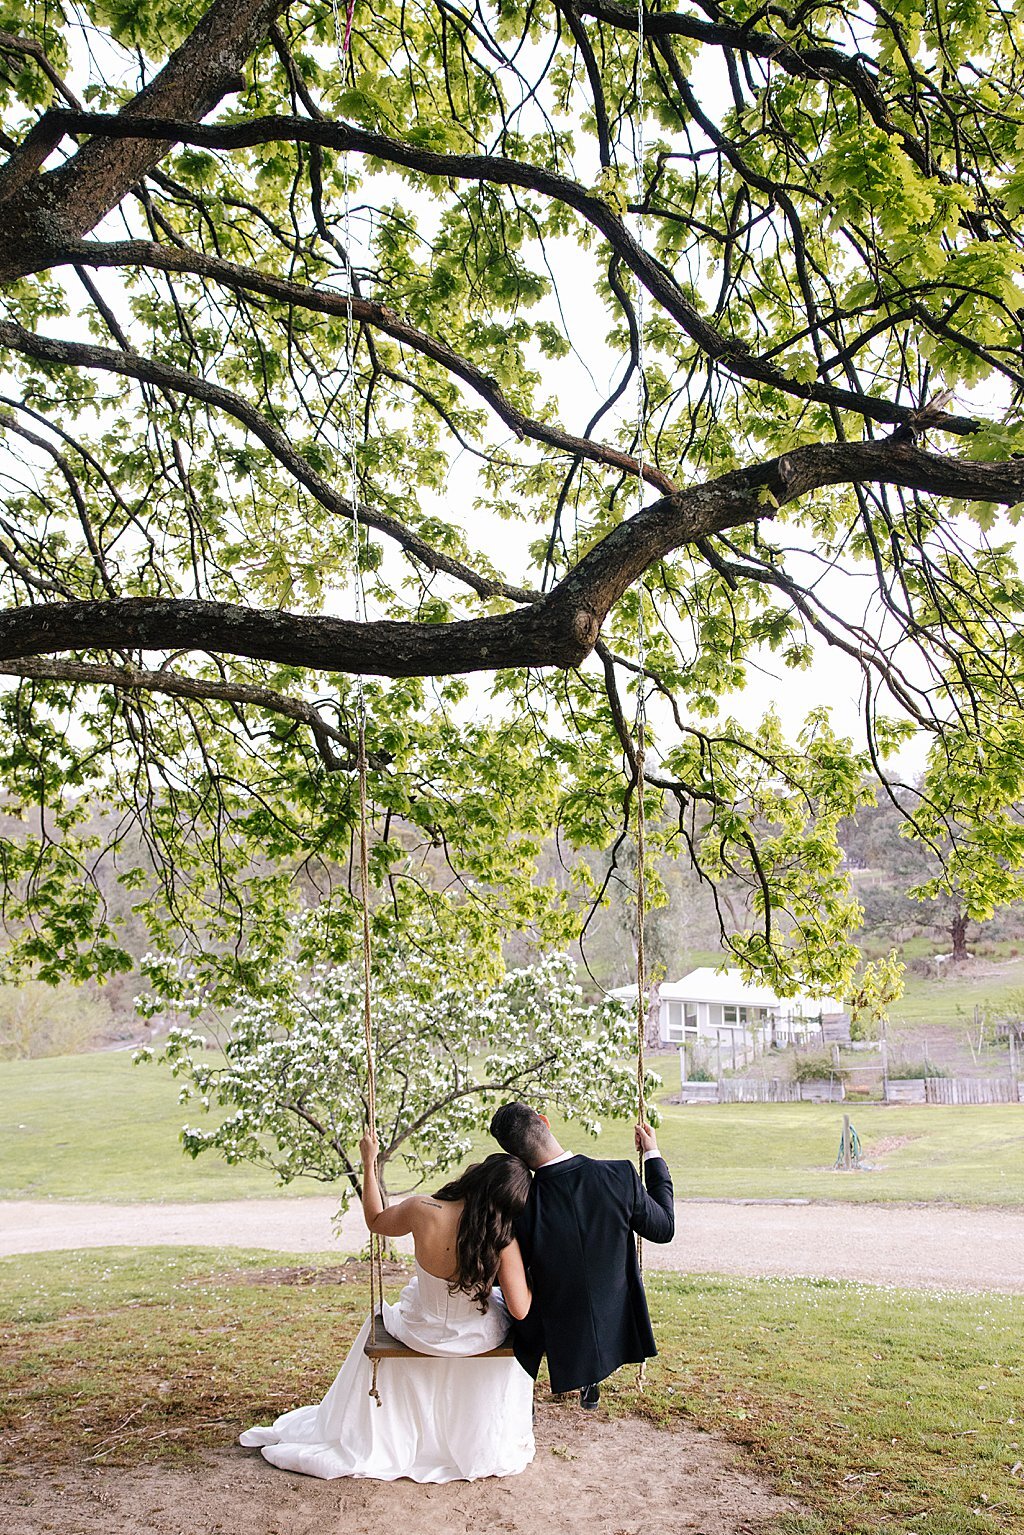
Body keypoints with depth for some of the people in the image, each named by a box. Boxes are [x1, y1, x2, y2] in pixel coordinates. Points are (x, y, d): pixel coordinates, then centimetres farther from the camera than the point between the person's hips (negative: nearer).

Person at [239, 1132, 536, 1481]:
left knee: (381, 1319, 35)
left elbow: (375, 1220, -5)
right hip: (480, 1339, -1)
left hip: (420, 1333, 1)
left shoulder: (422, 1210, -26)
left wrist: (368, 1164, 3)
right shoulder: (503, 1239, -28)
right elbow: (520, 1310, -21)